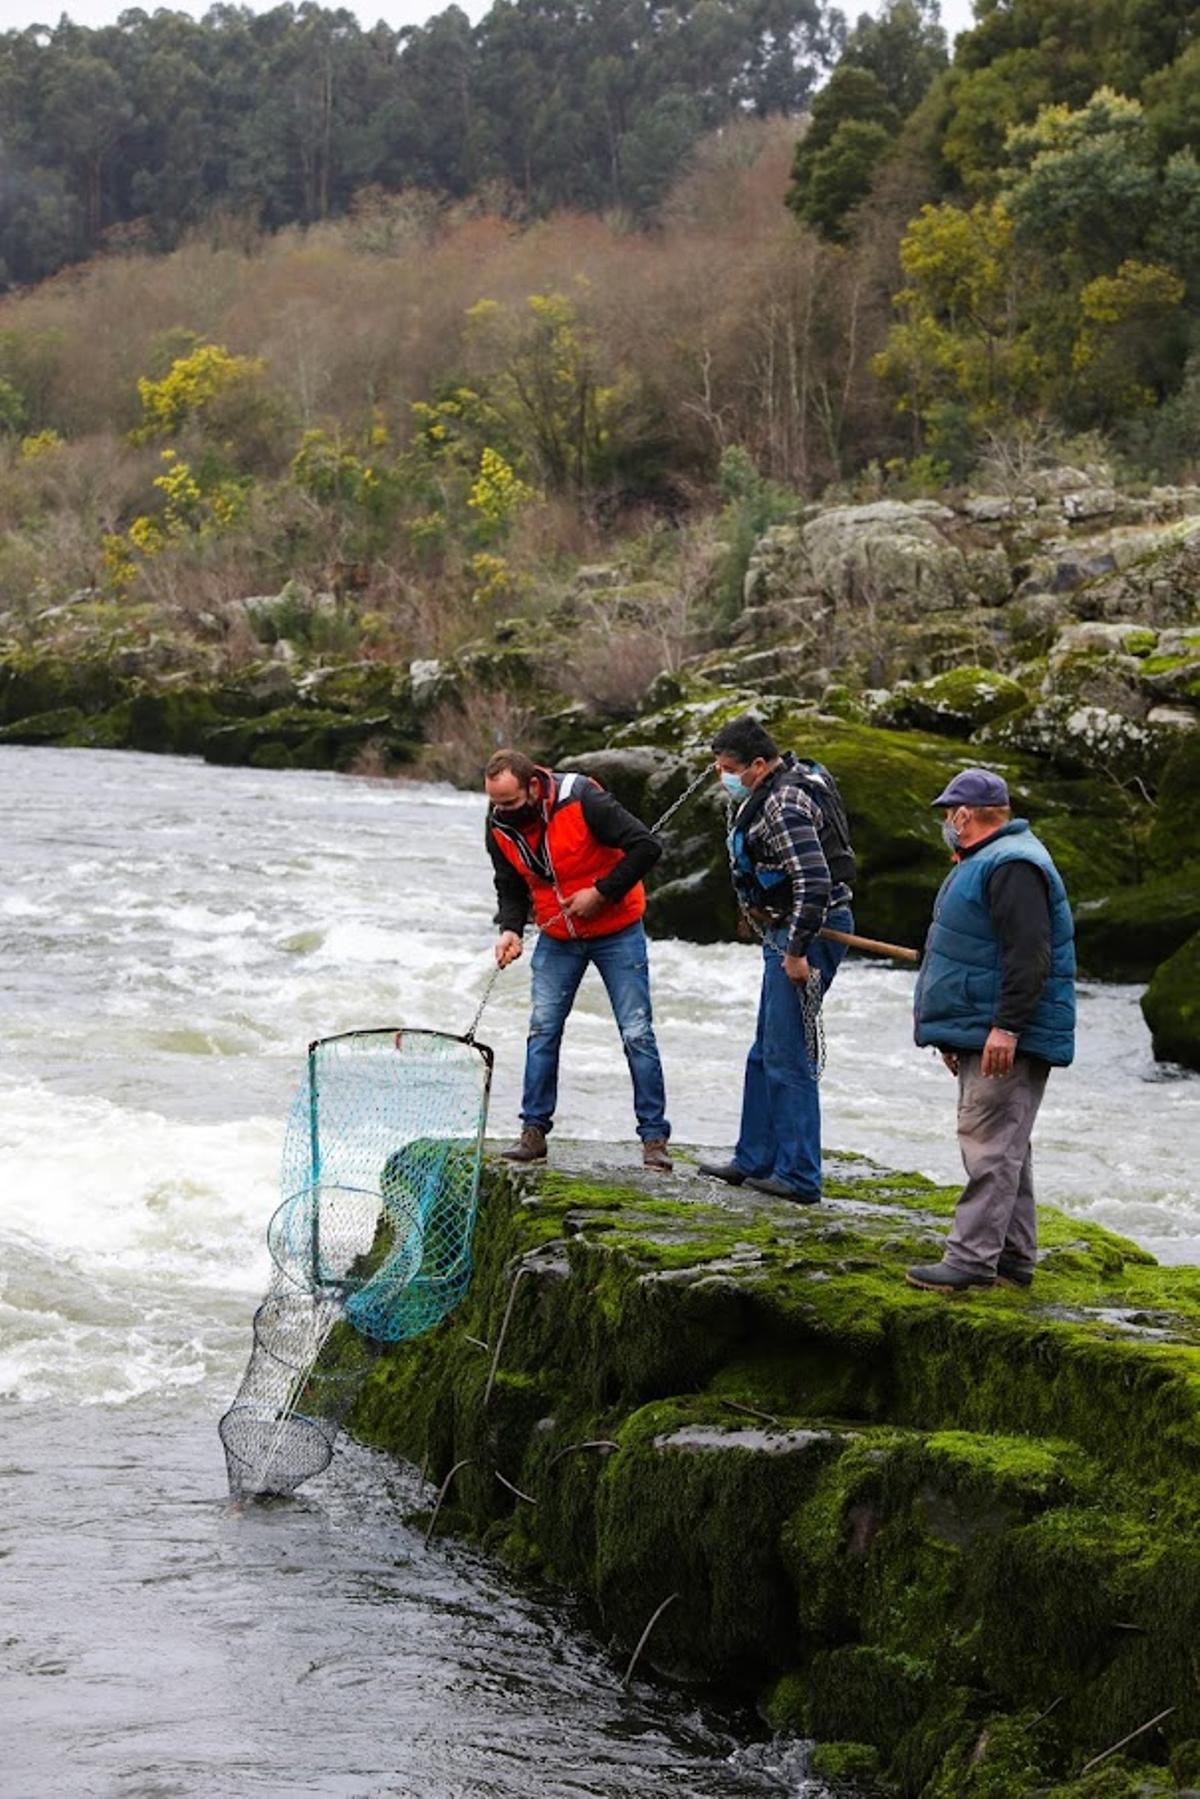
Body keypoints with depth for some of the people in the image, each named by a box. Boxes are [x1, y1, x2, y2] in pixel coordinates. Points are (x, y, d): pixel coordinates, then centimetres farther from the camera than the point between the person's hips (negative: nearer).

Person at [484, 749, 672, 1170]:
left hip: (616, 932, -4)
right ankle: (534, 1131, 8)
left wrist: (601, 892, -24)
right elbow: (511, 887, 5)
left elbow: (646, 847, -24)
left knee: (637, 1035, -3)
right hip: (557, 939, 5)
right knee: (543, 1032, 0)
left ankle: (654, 1138, 2)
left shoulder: (582, 801, -26)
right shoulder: (500, 827, -8)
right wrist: (510, 928, -14)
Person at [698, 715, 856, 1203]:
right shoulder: (786, 781, 11)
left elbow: (815, 883, -29)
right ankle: (755, 1161, 25)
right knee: (765, 1053, 17)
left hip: (810, 929, -11)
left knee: (786, 1056, -7)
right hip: (786, 928, 11)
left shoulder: (784, 806, -22)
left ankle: (799, 1177, -3)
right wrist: (756, 905, 24)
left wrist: (796, 952, -24)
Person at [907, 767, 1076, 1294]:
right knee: (1004, 1146, 13)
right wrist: (955, 1034, 28)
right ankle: (1013, 1258, 18)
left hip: (1008, 1039, -11)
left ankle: (972, 1259, -15)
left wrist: (1006, 1027, -27)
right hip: (981, 1034, 11)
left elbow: (1029, 956, -24)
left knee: (990, 1143, -13)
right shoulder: (983, 862, 20)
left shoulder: (1013, 866, -17)